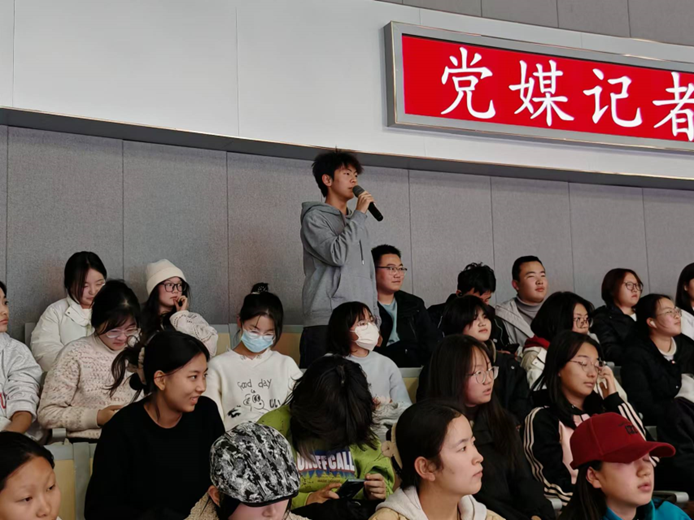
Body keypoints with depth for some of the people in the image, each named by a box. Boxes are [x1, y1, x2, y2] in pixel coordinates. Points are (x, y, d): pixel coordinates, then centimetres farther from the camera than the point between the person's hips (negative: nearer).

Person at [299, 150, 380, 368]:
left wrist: (375, 320, 16)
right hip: (326, 323, -6)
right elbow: (337, 254, -16)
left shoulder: (356, 223, 23)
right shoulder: (315, 217, 1)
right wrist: (359, 214, -7)